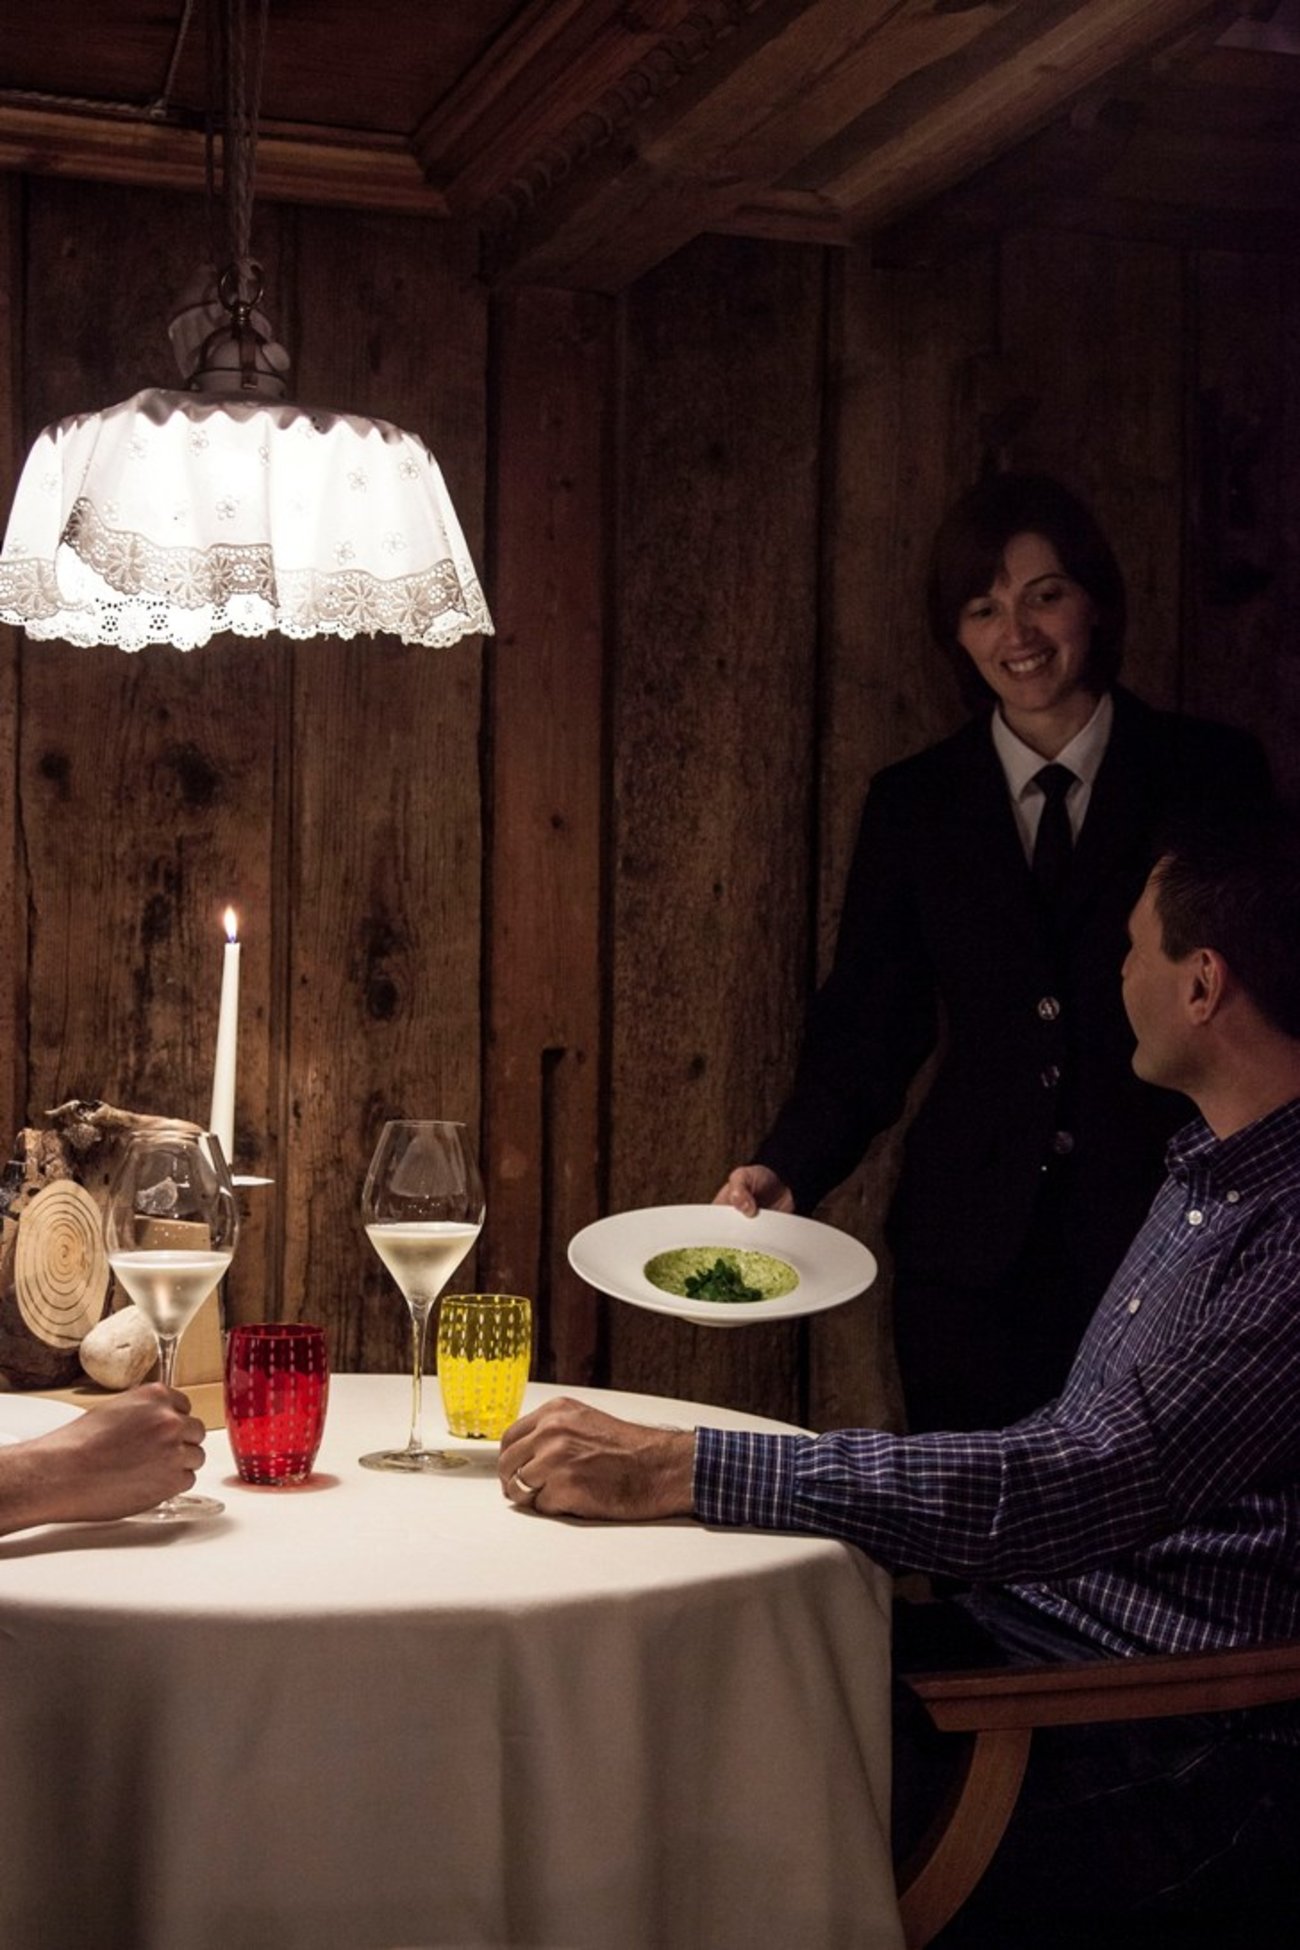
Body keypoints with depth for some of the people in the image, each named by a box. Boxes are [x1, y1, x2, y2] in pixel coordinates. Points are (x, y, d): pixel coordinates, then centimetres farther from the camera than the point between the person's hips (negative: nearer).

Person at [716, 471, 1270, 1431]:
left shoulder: (1212, 773, 4)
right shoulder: (915, 802, 10)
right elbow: (868, 1024, 9)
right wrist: (787, 1169, -8)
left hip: (1166, 1238, -2)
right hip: (972, 1255, 2)